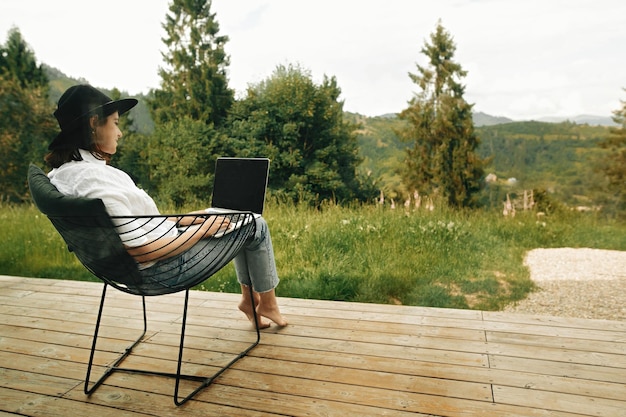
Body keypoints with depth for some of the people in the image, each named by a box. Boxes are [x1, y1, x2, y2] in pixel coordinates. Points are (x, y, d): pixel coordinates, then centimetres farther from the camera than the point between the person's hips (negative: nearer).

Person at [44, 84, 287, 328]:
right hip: (165, 266, -10)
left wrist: (182, 219, 7)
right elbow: (142, 251, -27)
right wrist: (201, 230, -15)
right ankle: (267, 304, 22)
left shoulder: (62, 172, 2)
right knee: (256, 226, 3)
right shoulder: (95, 179, -29)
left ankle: (249, 298, 28)